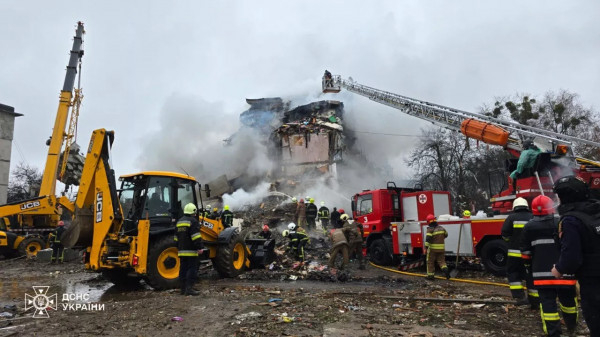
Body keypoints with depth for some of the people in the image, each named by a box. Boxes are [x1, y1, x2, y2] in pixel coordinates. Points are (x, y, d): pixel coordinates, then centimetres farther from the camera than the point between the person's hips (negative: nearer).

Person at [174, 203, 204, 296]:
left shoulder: (179, 221, 17)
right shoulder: (193, 221, -10)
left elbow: (177, 237, 23)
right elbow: (196, 236, -19)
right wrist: (200, 247, -17)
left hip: (182, 251, 8)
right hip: (191, 251, -8)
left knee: (183, 269, 11)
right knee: (192, 269, -6)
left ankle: (183, 288, 14)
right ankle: (189, 288, -10)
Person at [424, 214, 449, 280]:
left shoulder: (430, 229, -13)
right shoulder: (441, 228, 6)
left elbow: (427, 239, -22)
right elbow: (446, 235, 24)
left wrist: (426, 248, -21)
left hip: (432, 249, -5)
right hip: (441, 249, 5)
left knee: (430, 262, 8)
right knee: (441, 261, 12)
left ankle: (430, 275, 12)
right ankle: (445, 269, -14)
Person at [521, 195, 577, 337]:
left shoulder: (529, 227, -3)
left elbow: (526, 251, 3)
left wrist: (529, 262, 19)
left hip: (542, 272, -1)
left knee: (547, 301, 3)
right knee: (567, 298, 20)